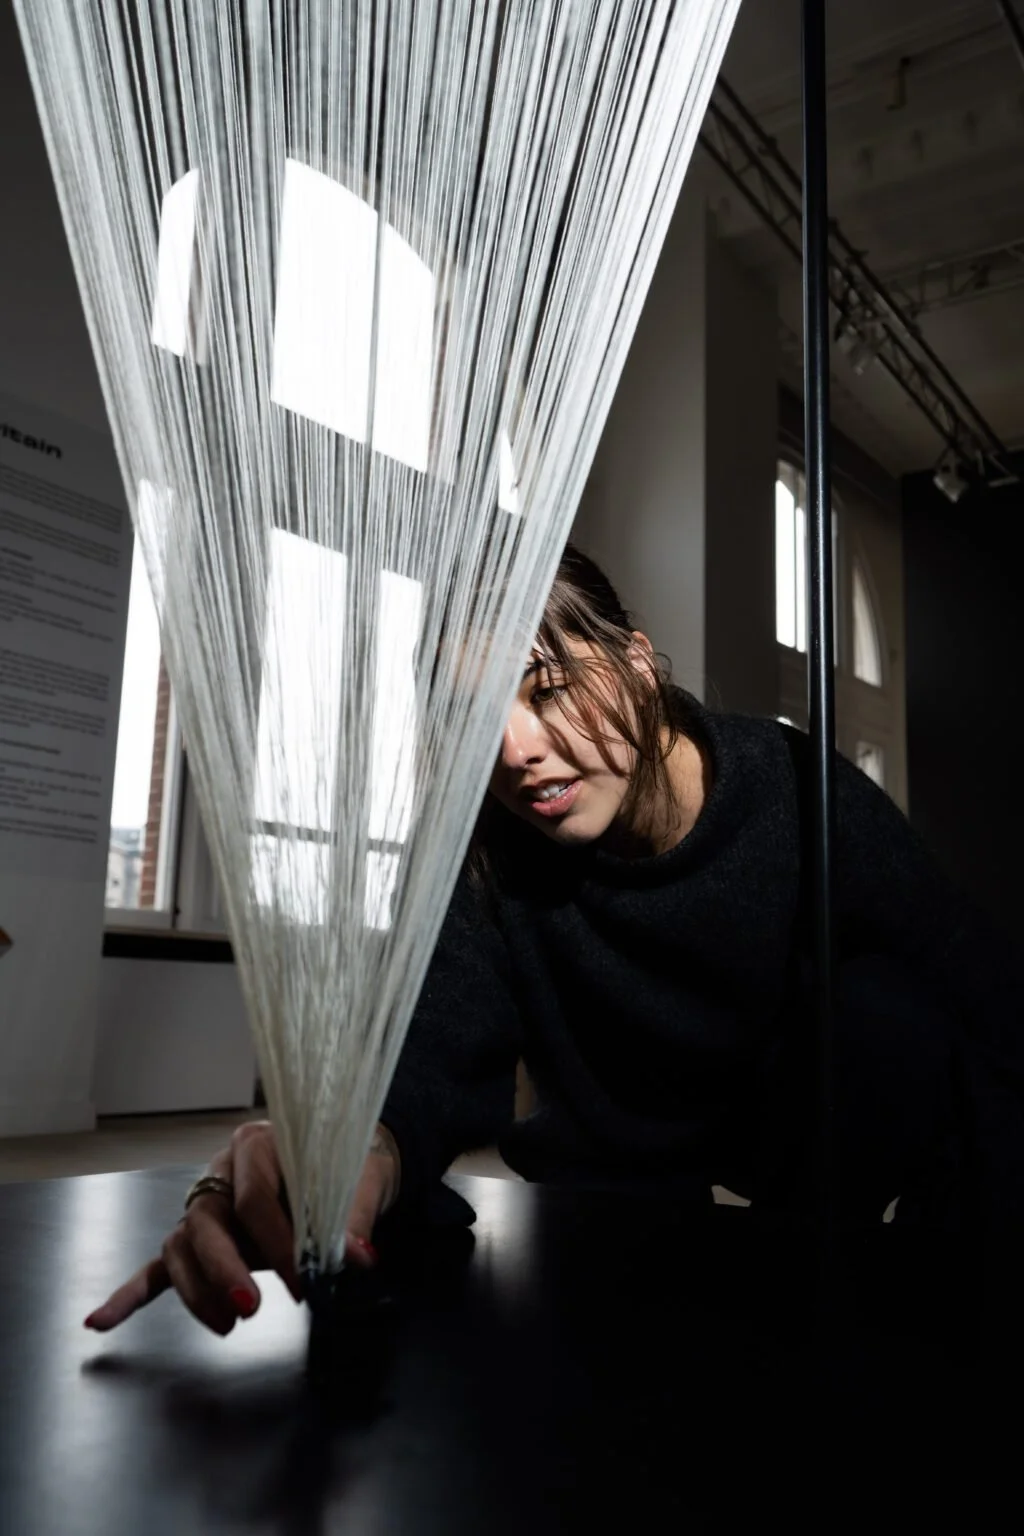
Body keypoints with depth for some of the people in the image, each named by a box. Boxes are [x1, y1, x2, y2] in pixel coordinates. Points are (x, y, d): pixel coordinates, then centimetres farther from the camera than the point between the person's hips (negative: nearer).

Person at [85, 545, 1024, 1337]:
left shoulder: (803, 794, -21)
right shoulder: (491, 855, -18)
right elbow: (439, 1057, -31)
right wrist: (361, 1156, -55)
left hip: (836, 1150, -1)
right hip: (620, 1165, 2)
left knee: (885, 1010, -29)